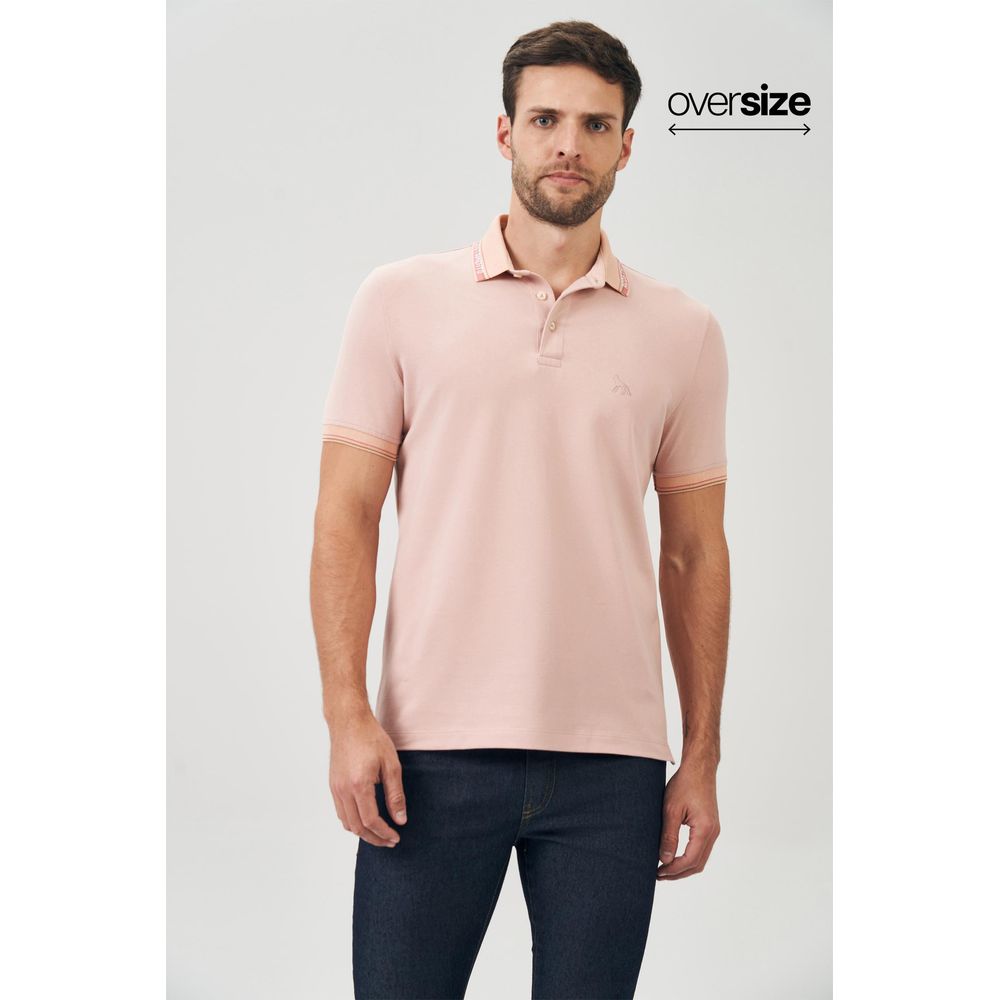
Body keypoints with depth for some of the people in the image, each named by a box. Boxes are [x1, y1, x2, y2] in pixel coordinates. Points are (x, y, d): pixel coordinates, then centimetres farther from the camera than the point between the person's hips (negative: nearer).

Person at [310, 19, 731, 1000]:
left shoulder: (683, 331, 8)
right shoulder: (403, 299, 4)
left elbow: (694, 554, 10)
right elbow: (346, 516, 1)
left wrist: (702, 759, 7)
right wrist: (347, 715, -8)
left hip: (613, 762, 2)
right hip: (433, 745, -1)